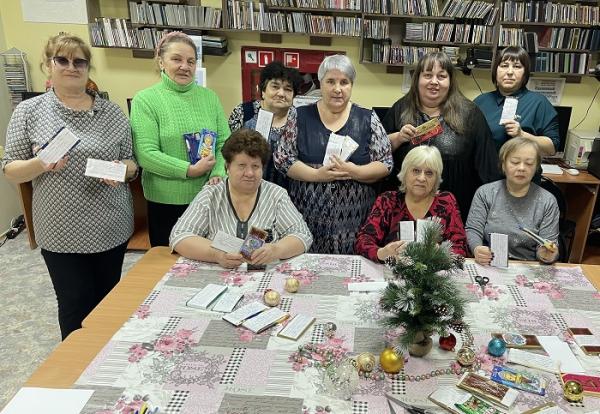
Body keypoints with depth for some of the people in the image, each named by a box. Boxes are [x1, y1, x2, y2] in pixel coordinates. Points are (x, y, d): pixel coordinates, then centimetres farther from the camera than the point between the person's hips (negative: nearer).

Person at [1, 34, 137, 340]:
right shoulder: (29, 111, -2)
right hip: (61, 232, -2)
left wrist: (120, 169, -16)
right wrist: (41, 164, -21)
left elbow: (132, 163, 7)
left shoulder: (112, 112, 3)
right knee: (76, 304, 7)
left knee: (108, 300, 16)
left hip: (112, 227, 2)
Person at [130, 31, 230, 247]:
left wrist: (218, 175, -14)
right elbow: (145, 154, -13)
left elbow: (224, 143, 4)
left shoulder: (209, 97, 6)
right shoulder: (145, 100, -5)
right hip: (165, 202, -3)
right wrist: (189, 170, -17)